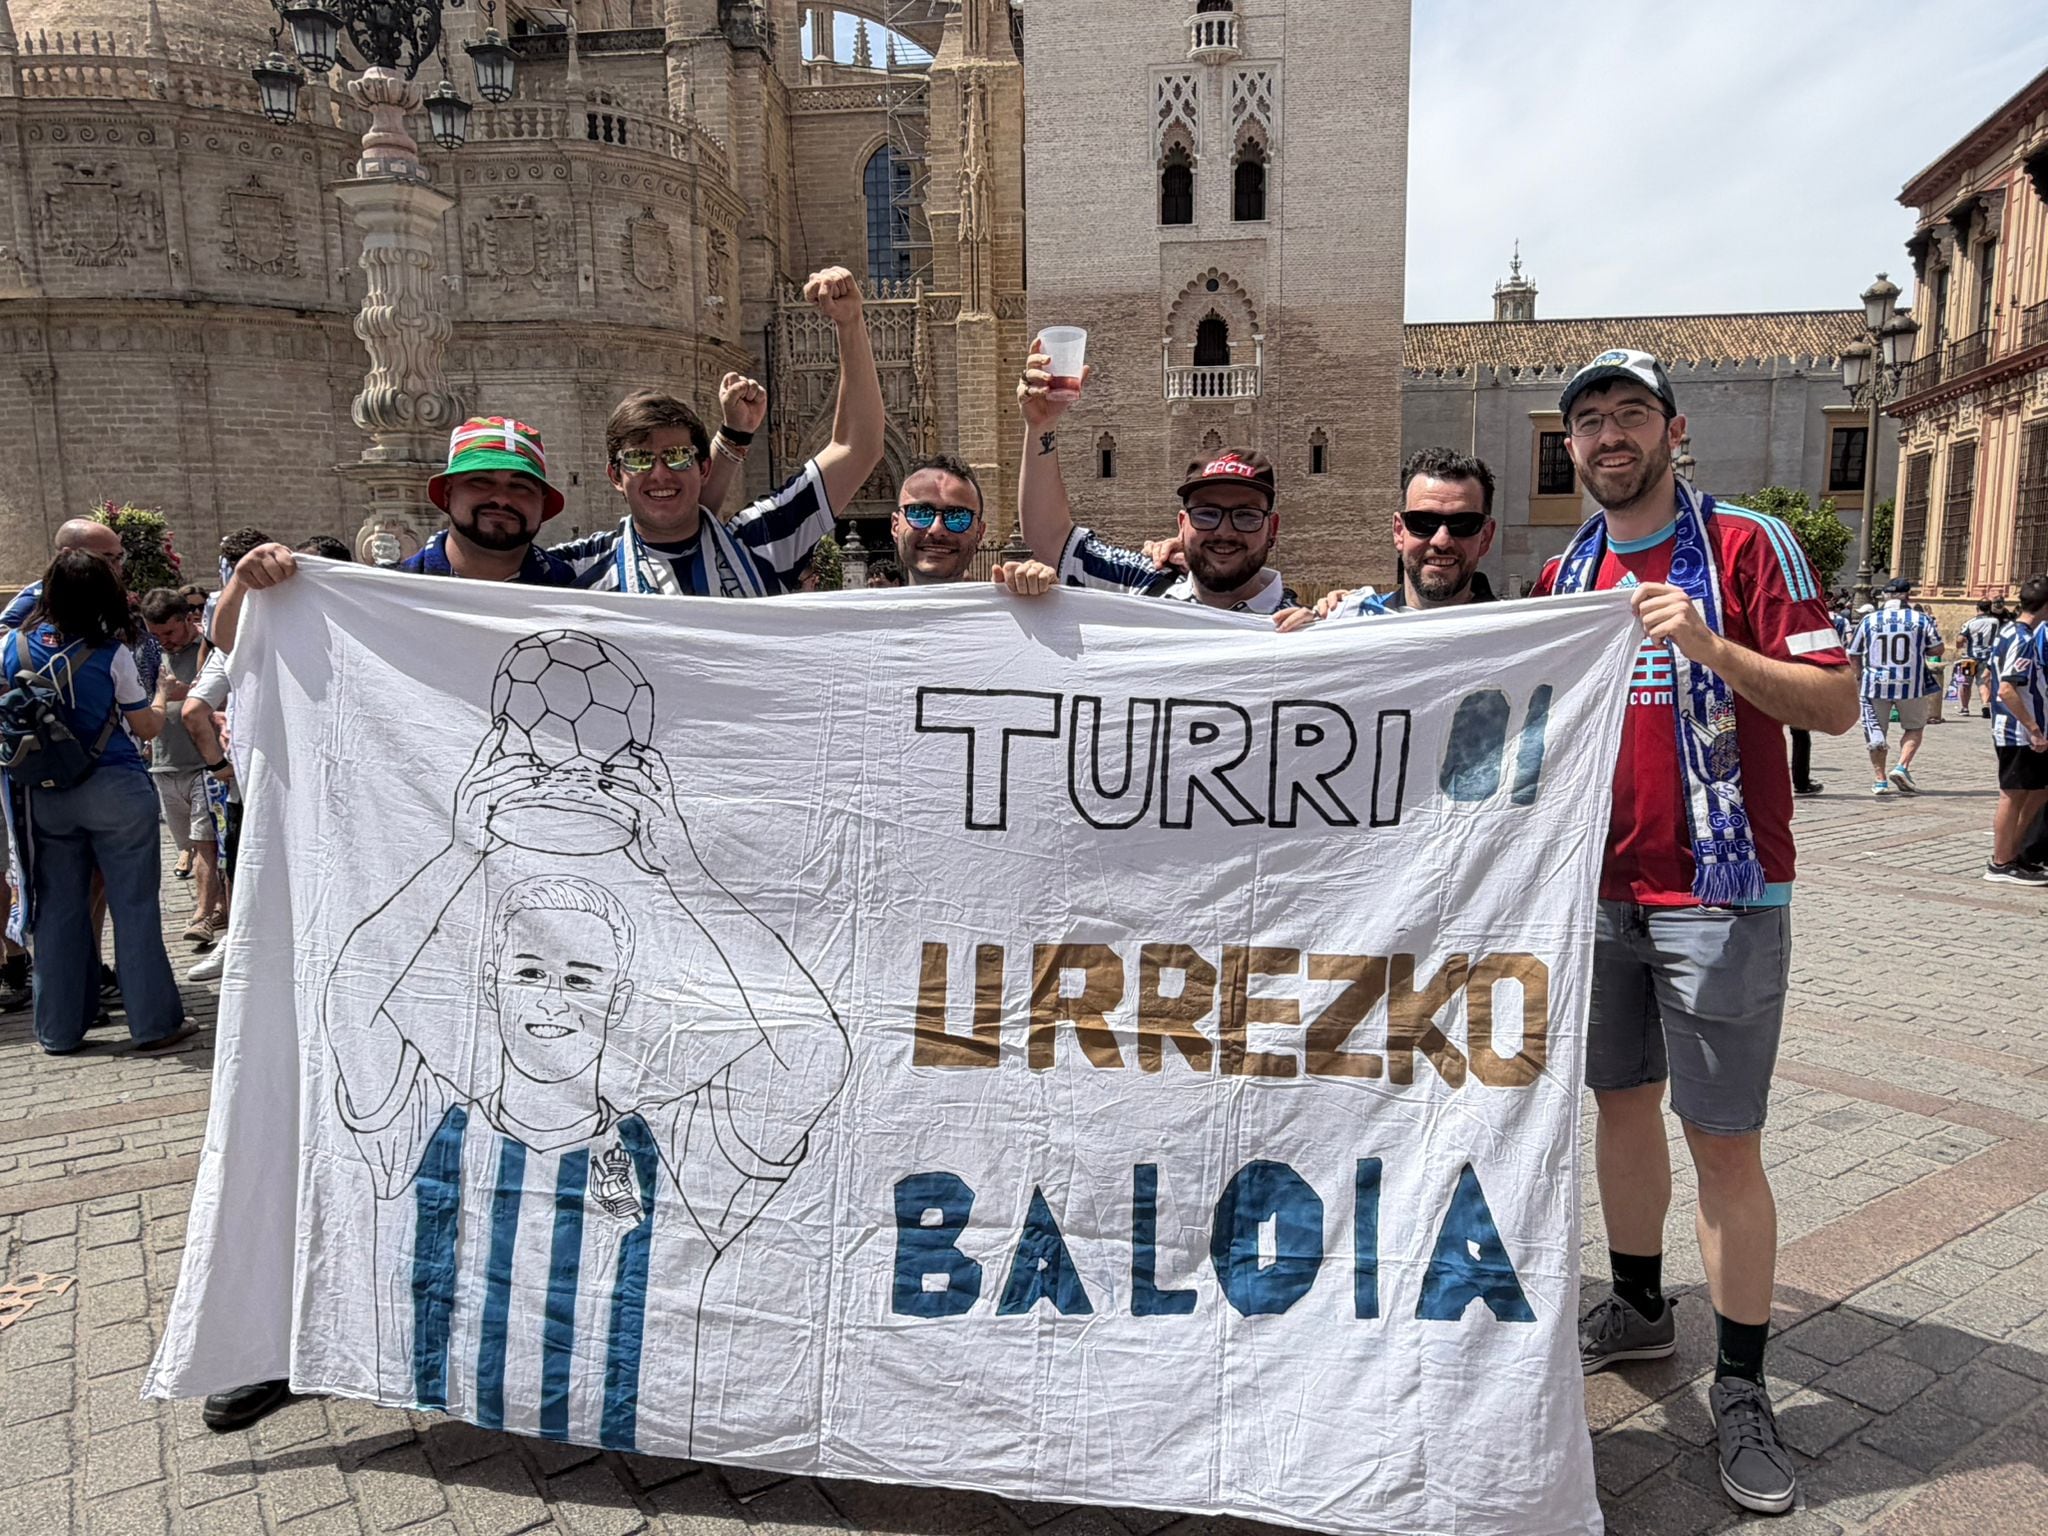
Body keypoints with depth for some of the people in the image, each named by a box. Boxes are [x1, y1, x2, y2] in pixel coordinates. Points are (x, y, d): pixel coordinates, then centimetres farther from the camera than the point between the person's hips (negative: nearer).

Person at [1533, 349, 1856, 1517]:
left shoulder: (1748, 545, -7)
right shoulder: (1566, 574, 10)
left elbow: (1838, 705, -13)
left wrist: (1710, 646, -26)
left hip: (1721, 893, -5)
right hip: (1602, 889, 6)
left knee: (1725, 1143, -1)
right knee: (1622, 1103, 16)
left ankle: (1743, 1387, 15)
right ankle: (1638, 1307, 35)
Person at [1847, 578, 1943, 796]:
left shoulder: (1868, 620, 1)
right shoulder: (1921, 619, -2)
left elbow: (1853, 653, 7)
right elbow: (1937, 649, -1)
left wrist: (1860, 676, 21)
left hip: (1876, 684, 1)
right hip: (1910, 685, -1)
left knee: (1876, 732, 10)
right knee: (1914, 728, 17)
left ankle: (1879, 780, 9)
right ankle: (1902, 768, -2)